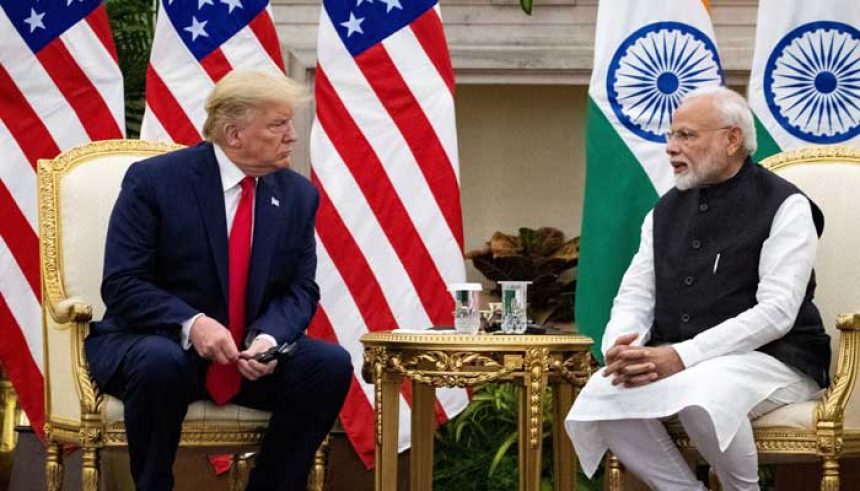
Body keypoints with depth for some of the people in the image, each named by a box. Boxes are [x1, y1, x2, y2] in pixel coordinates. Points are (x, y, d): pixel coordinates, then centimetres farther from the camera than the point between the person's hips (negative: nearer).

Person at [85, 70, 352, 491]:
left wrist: (268, 337, -20)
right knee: (161, 363, -39)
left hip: (250, 354, 5)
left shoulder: (298, 195, 3)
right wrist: (190, 324, -32)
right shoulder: (154, 180, -11)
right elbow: (122, 286, -15)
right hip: (155, 341, -4)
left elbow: (299, 290, 3)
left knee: (331, 364, -20)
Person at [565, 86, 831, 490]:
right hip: (672, 360, 6)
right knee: (602, 394, -24)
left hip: (771, 360, -5)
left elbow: (776, 312, -14)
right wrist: (620, 349, -13)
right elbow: (634, 297, 13)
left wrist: (682, 357, -23)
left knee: (699, 394, -38)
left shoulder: (784, 206, -4)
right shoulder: (666, 211, 16)